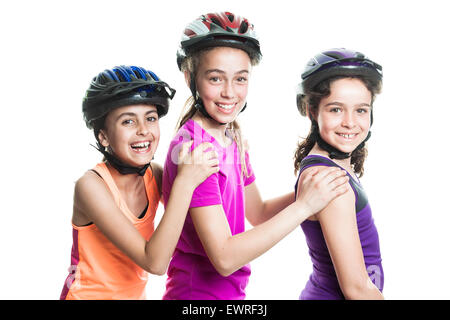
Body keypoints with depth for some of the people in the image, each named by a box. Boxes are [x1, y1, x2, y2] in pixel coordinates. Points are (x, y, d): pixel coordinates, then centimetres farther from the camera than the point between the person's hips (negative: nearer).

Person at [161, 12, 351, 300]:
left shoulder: (233, 138, 2)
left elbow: (257, 212, 11)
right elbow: (224, 258, -26)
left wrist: (308, 189, -5)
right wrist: (304, 205, -25)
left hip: (232, 291, 8)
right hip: (199, 292, -8)